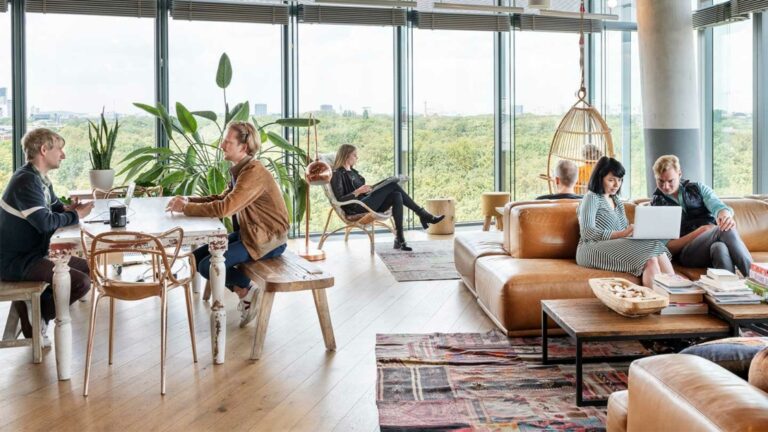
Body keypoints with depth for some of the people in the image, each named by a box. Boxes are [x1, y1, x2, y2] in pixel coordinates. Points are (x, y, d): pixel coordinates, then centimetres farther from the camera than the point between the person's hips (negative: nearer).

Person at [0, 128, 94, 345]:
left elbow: (55, 207, 23)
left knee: (87, 268, 15)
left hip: (32, 253, 11)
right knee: (81, 282, -21)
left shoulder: (40, 178, 12)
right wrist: (75, 216, -11)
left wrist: (68, 209, -1)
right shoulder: (26, 180, -20)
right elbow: (44, 222, -28)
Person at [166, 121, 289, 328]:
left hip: (267, 239, -9)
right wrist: (188, 200, -2)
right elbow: (223, 198, 12)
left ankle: (247, 290, 4)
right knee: (198, 256, 4)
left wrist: (186, 208, -19)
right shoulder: (241, 169, 7)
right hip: (248, 233, 10)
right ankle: (246, 291, 9)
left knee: (208, 266, -17)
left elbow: (225, 208, -30)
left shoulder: (254, 172, -23)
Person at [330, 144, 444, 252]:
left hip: (367, 202, 8)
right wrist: (358, 191, -23)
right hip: (357, 208, -8)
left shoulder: (353, 171, 22)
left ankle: (399, 239, -25)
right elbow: (340, 200, -14)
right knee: (393, 184, -17)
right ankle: (423, 215, -13)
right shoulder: (338, 175, -4)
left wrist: (369, 189, 5)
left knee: (396, 195, -19)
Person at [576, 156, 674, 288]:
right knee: (652, 247, -26)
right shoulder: (591, 198, 1)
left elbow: (625, 230, 18)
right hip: (593, 250, -7)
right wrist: (621, 234, -22)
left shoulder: (617, 201, 25)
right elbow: (587, 232, -12)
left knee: (651, 259, -25)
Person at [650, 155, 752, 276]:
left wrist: (725, 216, -32)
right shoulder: (656, 206, 9)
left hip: (713, 243, 2)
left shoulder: (697, 188, 15)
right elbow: (667, 247, -1)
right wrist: (700, 231, -15)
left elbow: (718, 206, -6)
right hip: (687, 252, -2)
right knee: (726, 230, -31)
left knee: (720, 247, -36)